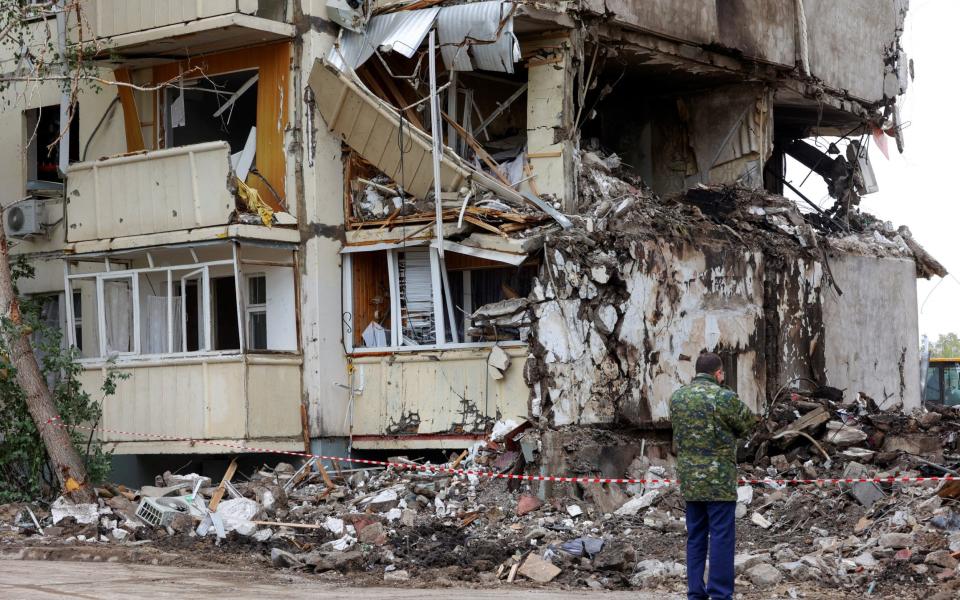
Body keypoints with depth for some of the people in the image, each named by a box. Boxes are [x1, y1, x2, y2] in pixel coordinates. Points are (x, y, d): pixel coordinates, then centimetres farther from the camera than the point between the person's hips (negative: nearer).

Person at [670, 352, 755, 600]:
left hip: (689, 479, 6)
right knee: (721, 537, -1)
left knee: (695, 537, 12)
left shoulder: (676, 398, 6)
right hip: (719, 479, -6)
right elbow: (747, 423, 1)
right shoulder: (724, 397, -11)